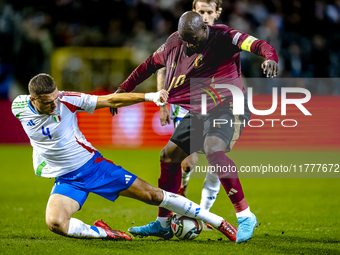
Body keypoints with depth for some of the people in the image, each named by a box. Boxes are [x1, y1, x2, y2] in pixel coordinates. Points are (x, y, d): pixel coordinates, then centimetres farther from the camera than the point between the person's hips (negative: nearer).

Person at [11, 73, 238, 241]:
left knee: (152, 194, -4)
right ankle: (100, 232, -6)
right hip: (66, 180, 2)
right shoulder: (19, 107, -13)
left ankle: (218, 222, 6)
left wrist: (149, 96, -26)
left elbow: (110, 100, -16)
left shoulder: (67, 100, -19)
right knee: (55, 223, -29)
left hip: (92, 164, -1)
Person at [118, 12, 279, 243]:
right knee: (169, 156, 10)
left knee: (213, 149, -33)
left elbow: (256, 44, -30)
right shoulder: (175, 43, 4)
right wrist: (123, 90, 22)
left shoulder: (223, 37, -17)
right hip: (198, 112, 8)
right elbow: (150, 65, 19)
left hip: (228, 108, -8)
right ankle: (163, 223, 27)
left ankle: (245, 216, -28)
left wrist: (270, 57, -53)